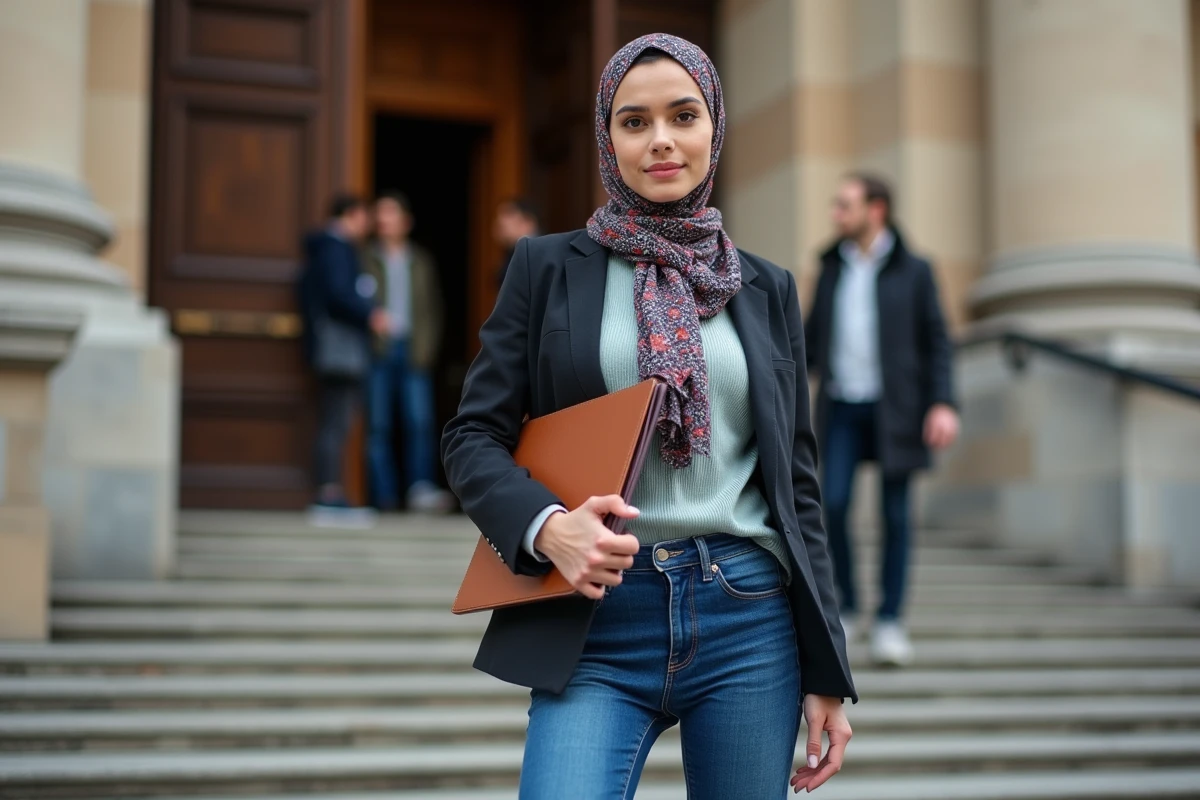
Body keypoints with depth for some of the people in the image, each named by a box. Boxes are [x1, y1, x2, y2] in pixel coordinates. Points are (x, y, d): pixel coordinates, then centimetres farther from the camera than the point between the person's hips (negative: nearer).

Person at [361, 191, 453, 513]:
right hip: (377, 353, -1)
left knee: (420, 422, -13)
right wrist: (372, 323, -9)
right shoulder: (365, 258, 10)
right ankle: (386, 500, 0)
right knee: (378, 427, -2)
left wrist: (426, 349, 1)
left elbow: (433, 308, 13)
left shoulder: (422, 261, 16)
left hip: (413, 352, 1)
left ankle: (421, 489, -14)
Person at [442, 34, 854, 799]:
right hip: (595, 627, -2)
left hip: (749, 619, 2)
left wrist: (826, 673, 8)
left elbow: (796, 478, 12)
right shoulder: (549, 267, 6)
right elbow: (473, 435, 4)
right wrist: (546, 526, -18)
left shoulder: (767, 288, 12)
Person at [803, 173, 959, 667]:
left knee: (894, 513, 1)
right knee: (833, 505, -6)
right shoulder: (831, 269, 11)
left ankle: (889, 622, 8)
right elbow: (812, 337, 13)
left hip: (893, 408, -2)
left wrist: (943, 403, -13)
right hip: (842, 407, 3)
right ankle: (846, 608, 11)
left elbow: (937, 342, -2)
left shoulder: (913, 271, 1)